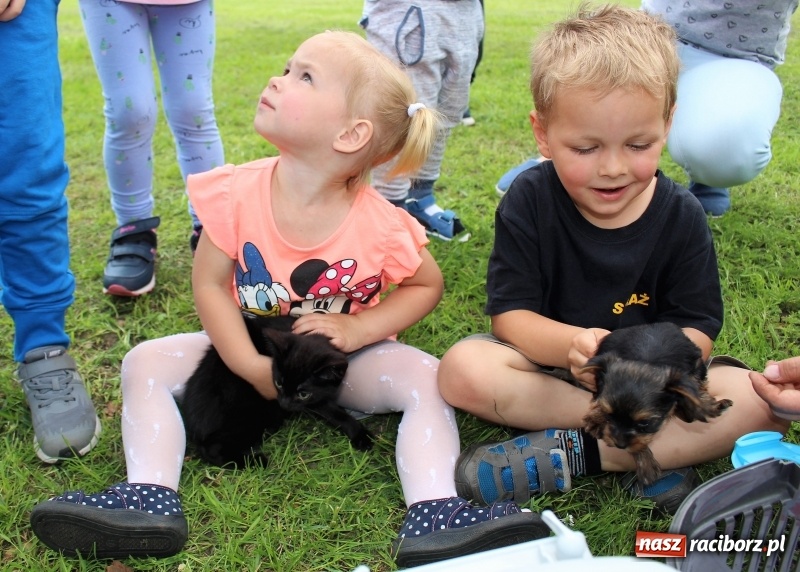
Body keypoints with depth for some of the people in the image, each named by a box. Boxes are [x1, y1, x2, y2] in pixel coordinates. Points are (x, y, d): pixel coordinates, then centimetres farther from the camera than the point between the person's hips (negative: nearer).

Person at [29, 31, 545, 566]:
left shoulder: (381, 226, -22)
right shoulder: (238, 194, -18)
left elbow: (427, 285, -5)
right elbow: (210, 284, -11)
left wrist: (357, 330, -19)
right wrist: (251, 366, -22)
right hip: (249, 350, 2)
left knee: (427, 376, -25)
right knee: (147, 364, -15)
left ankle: (434, 516, -29)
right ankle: (149, 498, -21)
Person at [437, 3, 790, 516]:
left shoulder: (682, 216, -9)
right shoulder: (529, 201, -13)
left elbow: (697, 329, -10)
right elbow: (509, 314, -15)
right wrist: (572, 344, -37)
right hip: (549, 360, 0)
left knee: (758, 403, -23)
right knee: (463, 370, -31)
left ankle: (572, 453, -24)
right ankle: (656, 448, -25)